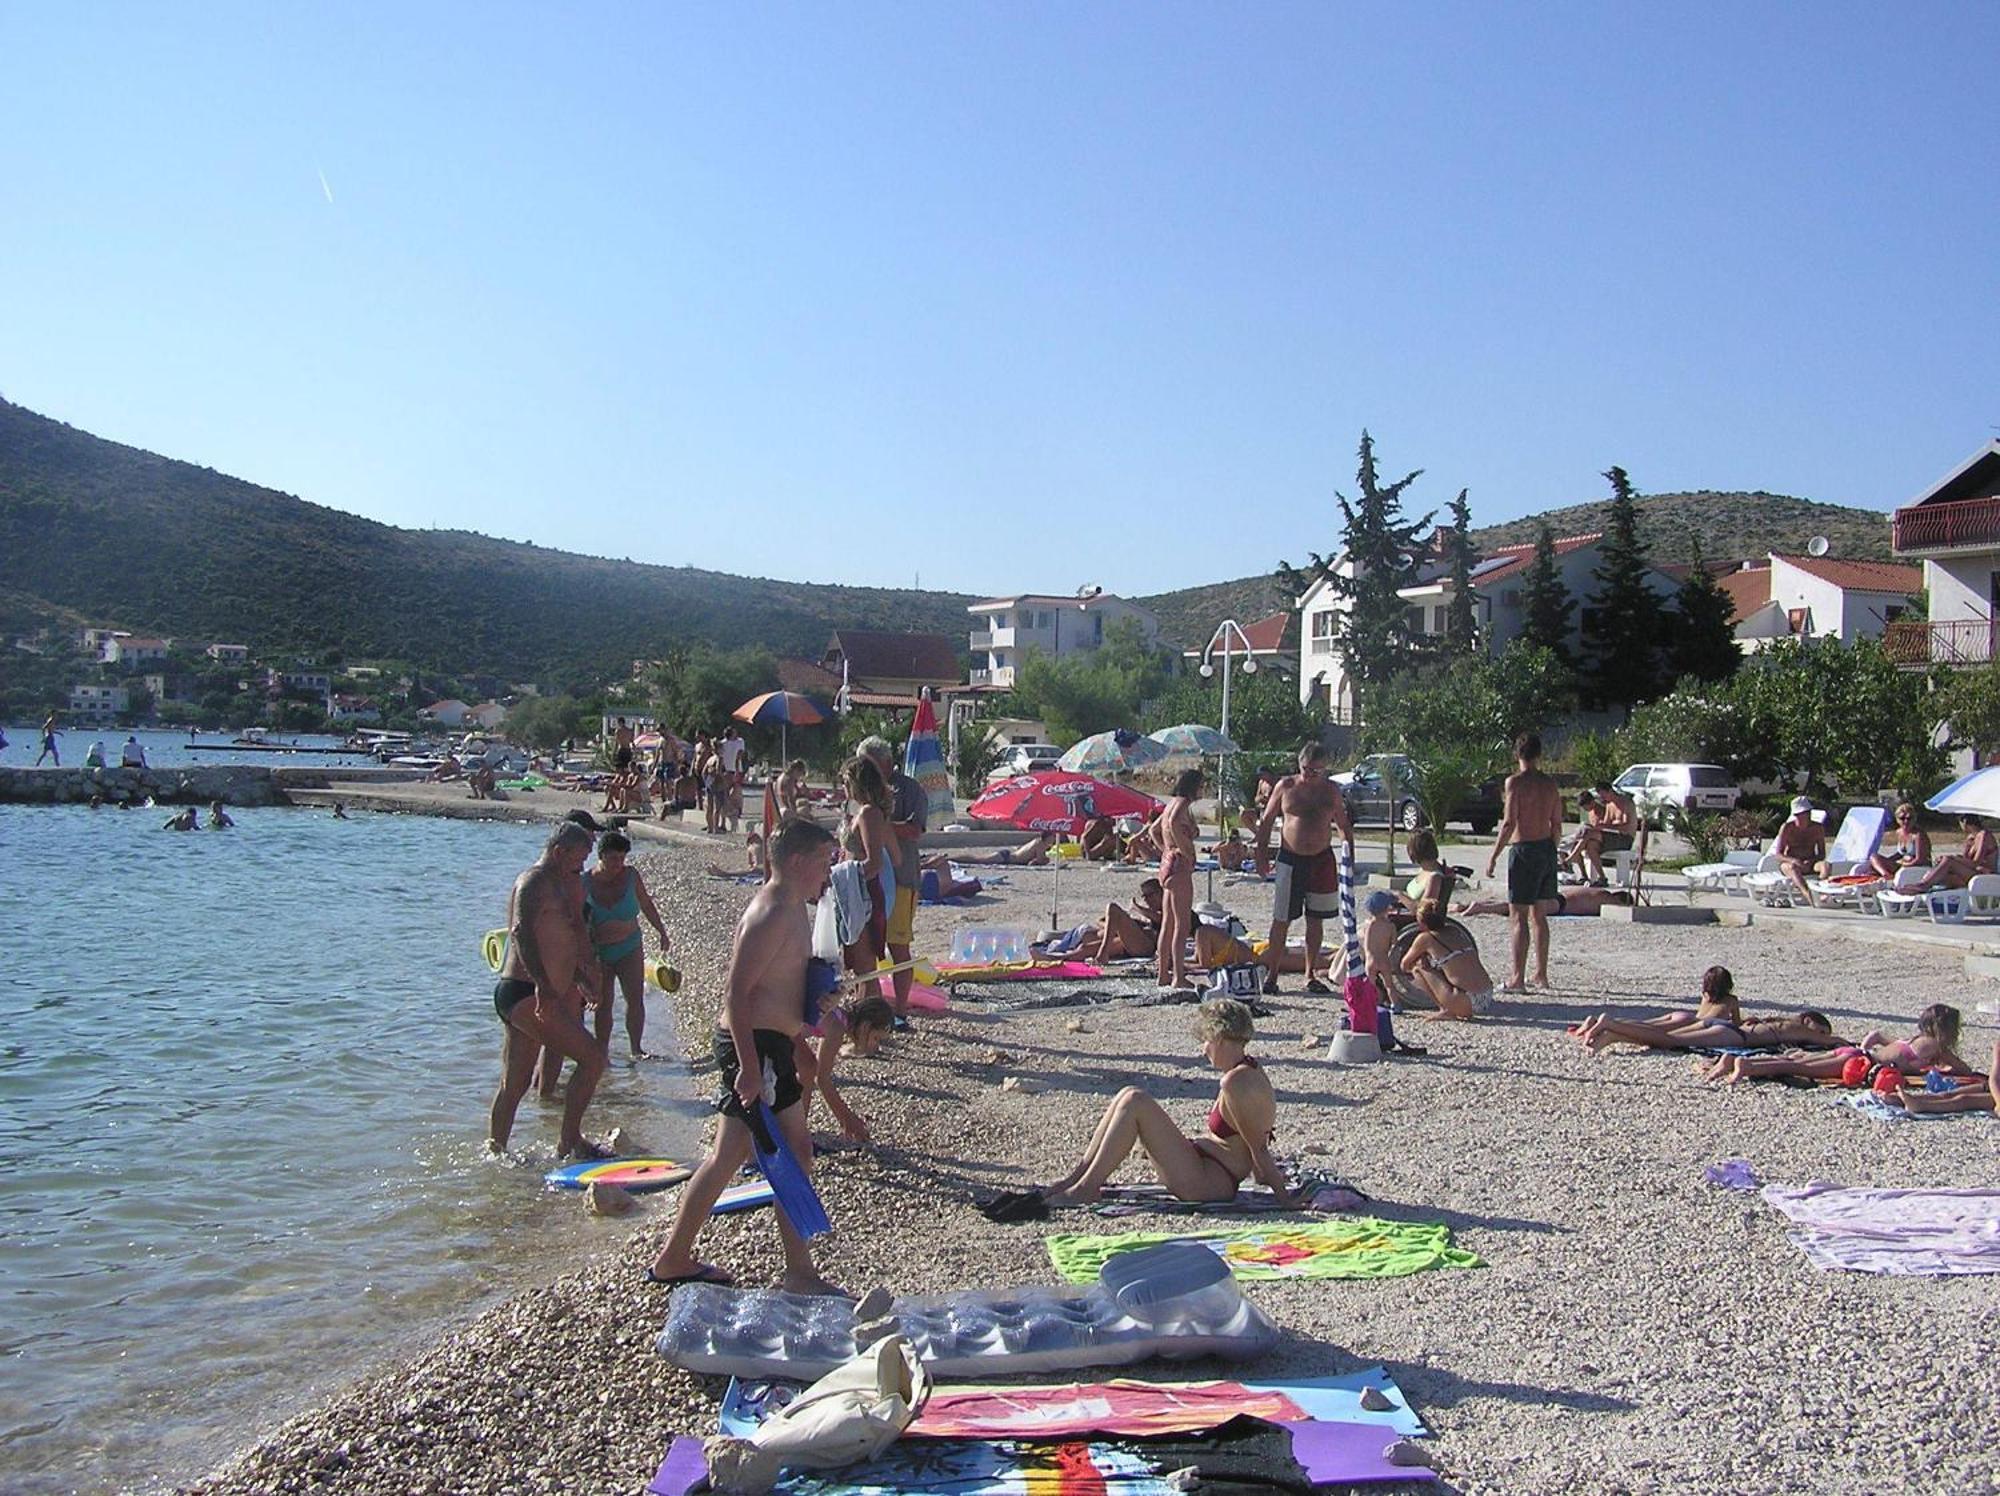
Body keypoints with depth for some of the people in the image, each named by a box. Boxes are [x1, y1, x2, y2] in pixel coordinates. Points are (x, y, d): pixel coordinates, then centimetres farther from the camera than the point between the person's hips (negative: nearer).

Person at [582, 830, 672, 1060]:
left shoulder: (630, 875, -6)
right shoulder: (587, 882, -11)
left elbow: (647, 906, 9)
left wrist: (662, 933, 14)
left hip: (630, 948, 1)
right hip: (599, 952, -1)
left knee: (635, 999, -5)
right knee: (603, 1003, 2)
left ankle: (636, 1049, 3)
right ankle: (602, 1050, 12)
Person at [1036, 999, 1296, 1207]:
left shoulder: (1236, 1082, -22)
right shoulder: (1251, 1071, 10)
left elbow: (1258, 1147, -19)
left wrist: (1282, 1195, -13)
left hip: (1207, 1182, -10)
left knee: (1134, 1103, -18)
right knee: (1129, 1097, 4)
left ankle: (1087, 1187, -12)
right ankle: (1079, 1174, 4)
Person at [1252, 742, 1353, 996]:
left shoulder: (1331, 791, 4)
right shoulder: (1285, 786, -1)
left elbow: (1343, 825, 13)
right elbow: (1267, 820, 5)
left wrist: (1349, 856, 5)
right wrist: (1261, 855, 1)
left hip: (1322, 860, 2)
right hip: (1290, 859, -2)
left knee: (1315, 921, 8)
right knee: (1281, 920, -1)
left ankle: (1311, 975, 18)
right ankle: (1271, 974, 7)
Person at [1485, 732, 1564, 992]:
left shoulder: (1515, 782, -11)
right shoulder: (1550, 784, 8)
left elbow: (1509, 823, -15)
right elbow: (1557, 826, 11)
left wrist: (1494, 856, -10)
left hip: (1524, 850, -7)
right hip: (1547, 850, 7)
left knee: (1519, 917, -4)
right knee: (1539, 916, 16)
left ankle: (1518, 978, -5)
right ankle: (1541, 974, 22)